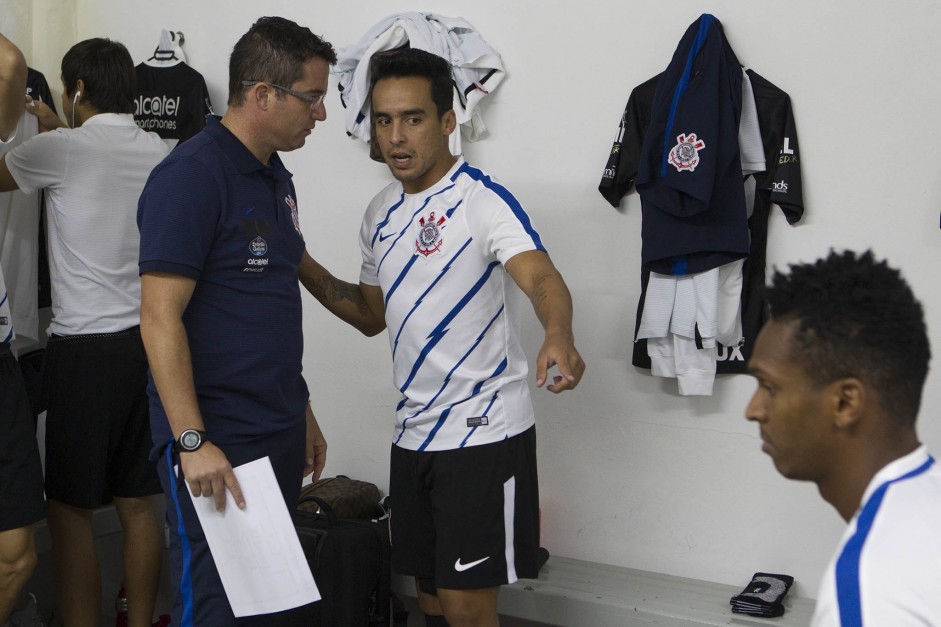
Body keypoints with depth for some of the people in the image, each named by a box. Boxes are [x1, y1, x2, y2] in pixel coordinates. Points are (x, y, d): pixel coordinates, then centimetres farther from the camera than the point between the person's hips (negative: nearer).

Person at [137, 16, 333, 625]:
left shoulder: (277, 178, 12)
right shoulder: (192, 175, -15)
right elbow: (160, 318, -19)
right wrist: (192, 441, -22)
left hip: (280, 436, 9)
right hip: (215, 441, -8)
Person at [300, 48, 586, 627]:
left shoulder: (482, 200, -15)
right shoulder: (381, 214, 9)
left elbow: (540, 276, -32)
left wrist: (559, 335, -54)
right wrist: (305, 268, 4)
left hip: (484, 430, -7)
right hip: (414, 430, 8)